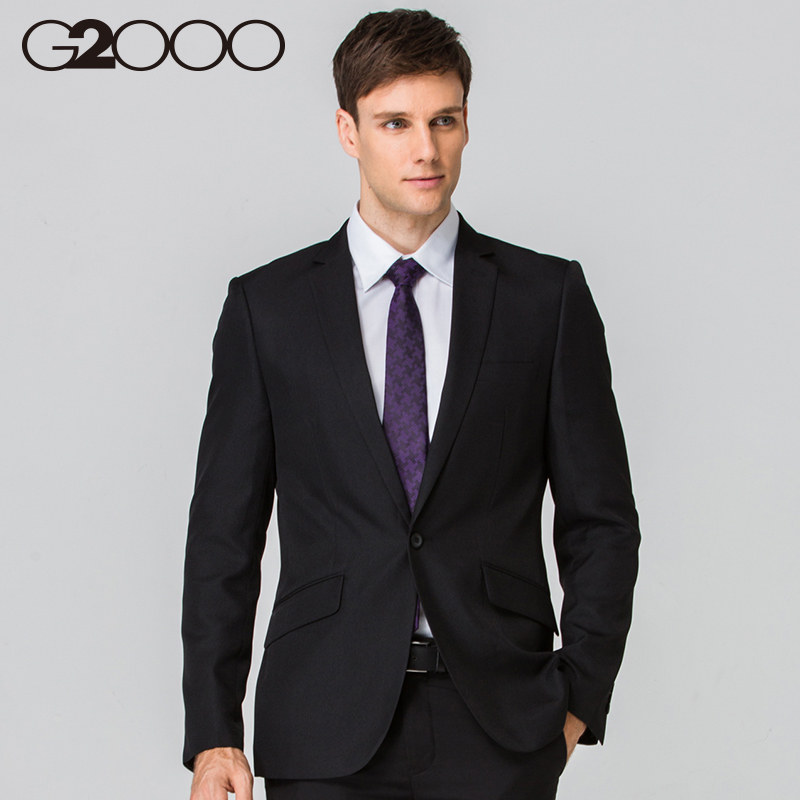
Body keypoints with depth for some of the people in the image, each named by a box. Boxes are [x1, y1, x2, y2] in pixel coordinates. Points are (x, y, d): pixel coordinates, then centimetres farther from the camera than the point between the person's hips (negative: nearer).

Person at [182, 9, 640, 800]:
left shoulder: (548, 297, 5)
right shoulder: (266, 306, 4)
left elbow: (600, 519, 7)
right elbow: (223, 531, 4)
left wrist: (580, 698, -1)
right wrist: (213, 733, -2)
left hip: (500, 732, 0)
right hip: (327, 733, 0)